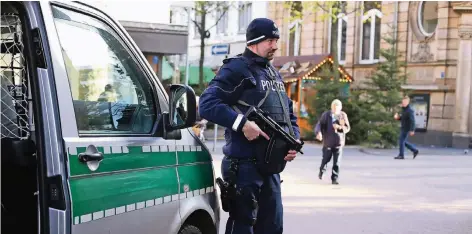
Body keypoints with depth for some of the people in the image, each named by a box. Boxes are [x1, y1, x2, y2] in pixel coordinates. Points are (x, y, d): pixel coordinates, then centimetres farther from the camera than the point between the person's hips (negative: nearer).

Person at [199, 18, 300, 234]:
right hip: (244, 165, -8)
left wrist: (295, 140, 6)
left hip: (271, 166, 8)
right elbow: (207, 104, -18)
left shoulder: (275, 75, 18)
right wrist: (242, 123, -25)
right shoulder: (236, 69, -7)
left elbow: (289, 113, 24)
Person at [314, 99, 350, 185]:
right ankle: (322, 170, 43)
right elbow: (319, 124, -7)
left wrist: (340, 127, -18)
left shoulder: (343, 115, 0)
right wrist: (318, 132, -27)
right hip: (327, 142, 0)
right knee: (326, 159, 12)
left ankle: (334, 179, 6)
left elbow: (347, 128, 3)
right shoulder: (326, 114, -3)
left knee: (337, 162, -3)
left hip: (339, 142, 0)